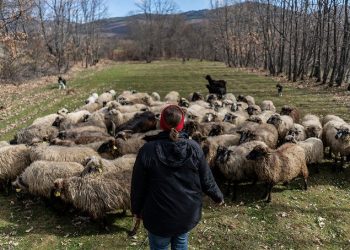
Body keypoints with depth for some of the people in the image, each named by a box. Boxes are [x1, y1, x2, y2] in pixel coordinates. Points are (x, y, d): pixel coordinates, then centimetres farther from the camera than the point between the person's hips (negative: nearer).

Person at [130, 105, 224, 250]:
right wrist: (218, 197, 16)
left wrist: (136, 209, 8)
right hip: (188, 214, 3)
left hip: (160, 217, -2)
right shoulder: (194, 148, -12)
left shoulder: (148, 151, -18)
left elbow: (138, 186, -9)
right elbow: (207, 180, -3)